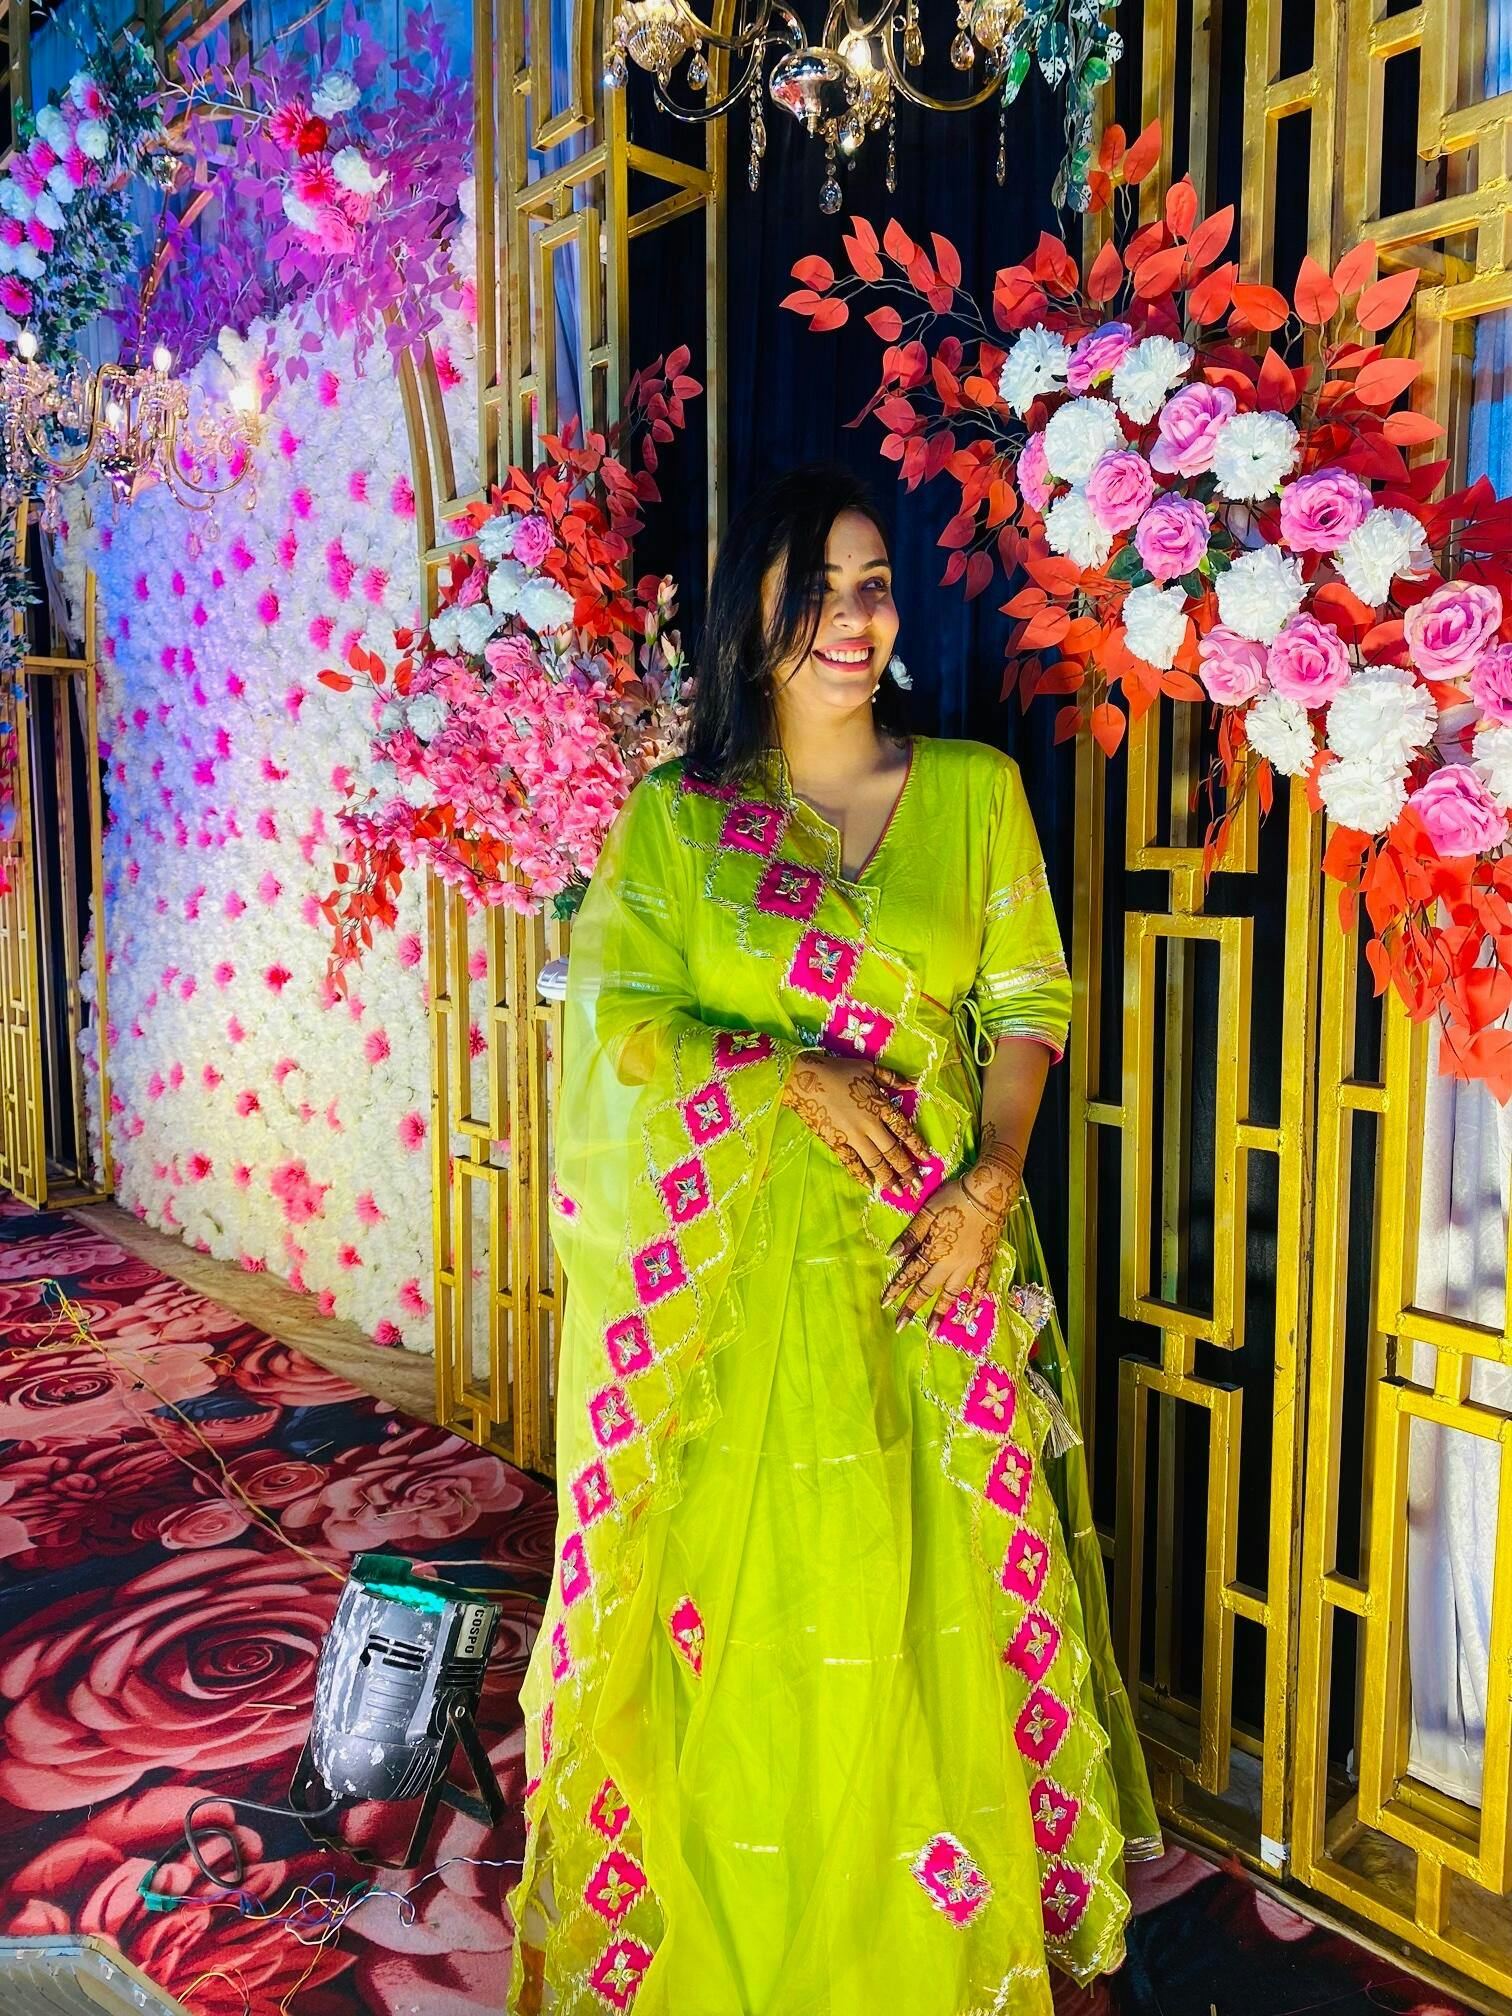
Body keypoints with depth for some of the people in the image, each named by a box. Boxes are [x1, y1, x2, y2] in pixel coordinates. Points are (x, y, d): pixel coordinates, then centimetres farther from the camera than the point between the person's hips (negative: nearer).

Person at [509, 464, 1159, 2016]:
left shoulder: (977, 789, 6)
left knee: (923, 1588, 9)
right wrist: (795, 1078, -14)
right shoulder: (671, 817, 3)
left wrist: (993, 1178, -10)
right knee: (742, 1585, 8)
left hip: (931, 1259, 1)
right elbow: (610, 1015, -1)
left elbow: (1031, 1001, 4)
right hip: (734, 1269, -1)